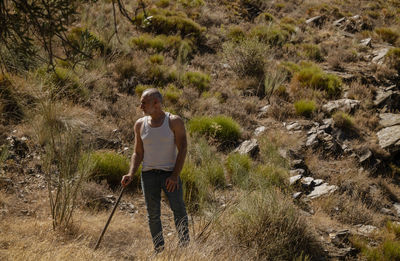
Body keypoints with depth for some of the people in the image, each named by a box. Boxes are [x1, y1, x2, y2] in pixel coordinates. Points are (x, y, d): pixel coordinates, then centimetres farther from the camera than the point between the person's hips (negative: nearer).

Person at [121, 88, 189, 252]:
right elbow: (138, 153, 10)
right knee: (153, 214, 3)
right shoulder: (140, 124, 7)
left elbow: (182, 149, -7)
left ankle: (185, 247, -1)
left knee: (179, 209, -11)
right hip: (149, 174, 3)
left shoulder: (174, 122, -3)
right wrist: (131, 174, -5)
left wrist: (175, 175, -15)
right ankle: (159, 250, 11)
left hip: (170, 173, -3)